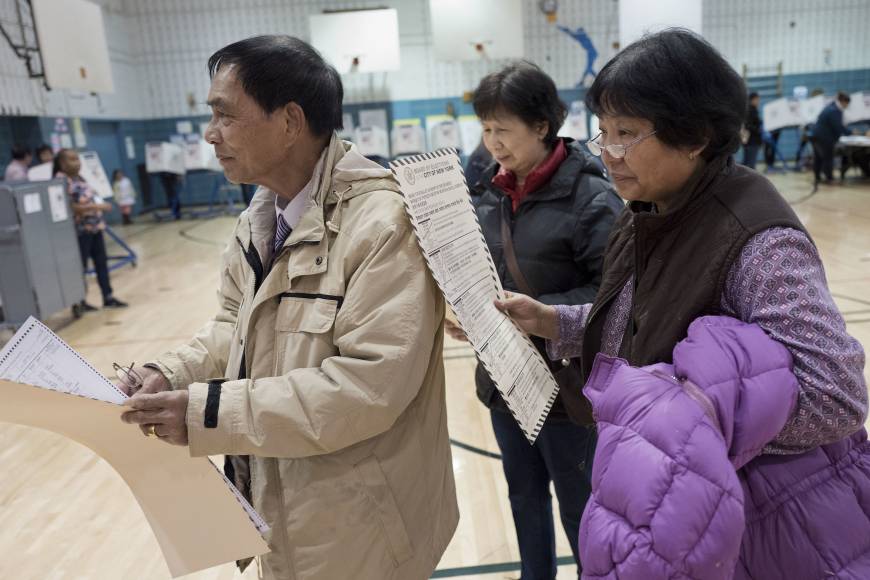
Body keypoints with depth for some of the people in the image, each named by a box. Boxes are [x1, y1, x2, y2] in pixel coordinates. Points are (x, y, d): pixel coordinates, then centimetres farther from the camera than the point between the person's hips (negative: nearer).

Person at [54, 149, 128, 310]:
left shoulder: (80, 178, 12)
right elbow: (69, 207, -22)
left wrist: (100, 206, 7)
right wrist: (95, 206, -25)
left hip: (95, 226, 9)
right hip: (79, 230, -8)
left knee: (102, 262, 10)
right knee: (80, 266, 0)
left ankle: (108, 297, 17)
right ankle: (79, 302, 12)